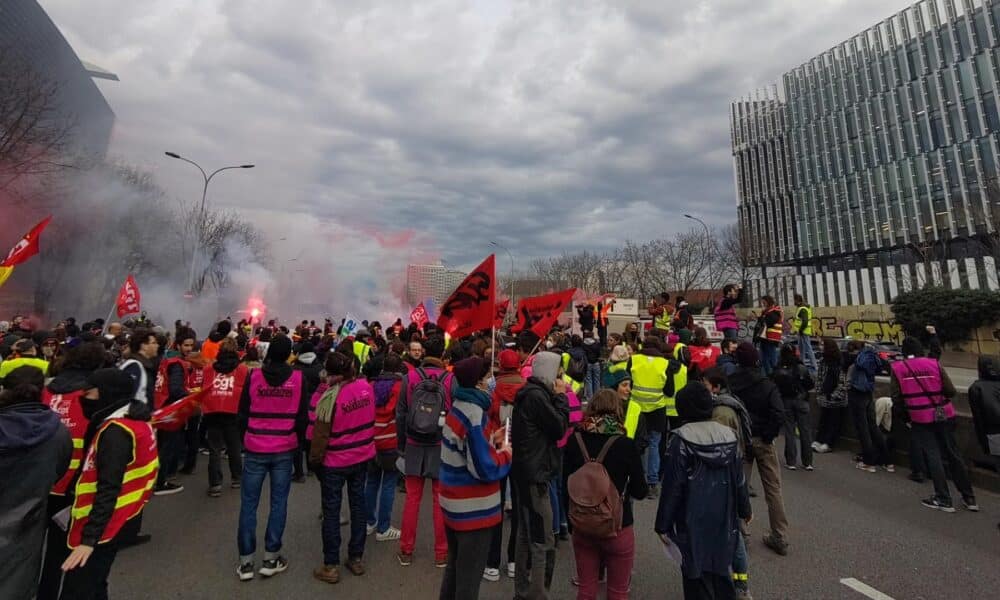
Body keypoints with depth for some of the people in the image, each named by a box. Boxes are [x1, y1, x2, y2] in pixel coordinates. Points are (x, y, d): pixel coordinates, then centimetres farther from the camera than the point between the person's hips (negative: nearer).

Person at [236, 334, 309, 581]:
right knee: (279, 502, 10)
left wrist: (244, 439, 17)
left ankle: (246, 561, 19)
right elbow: (303, 416, -3)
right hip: (285, 450, 0)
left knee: (249, 503, 12)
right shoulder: (298, 378, -8)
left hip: (255, 448, 0)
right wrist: (298, 442, 12)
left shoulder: (253, 376, -7)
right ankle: (271, 558, 19)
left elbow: (242, 413, 2)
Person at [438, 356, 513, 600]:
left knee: (455, 566, 25)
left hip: (454, 503, 9)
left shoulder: (458, 407, 3)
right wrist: (504, 454, -10)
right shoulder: (474, 415, -26)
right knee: (470, 574, 9)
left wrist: (491, 441, 7)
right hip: (473, 508, -9)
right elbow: (485, 469, -26)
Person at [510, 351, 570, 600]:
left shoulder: (529, 392, 10)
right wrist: (561, 396, -7)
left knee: (526, 534, 21)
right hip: (534, 473, -11)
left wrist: (555, 396, 4)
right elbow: (559, 428, -15)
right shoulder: (536, 395, -20)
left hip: (524, 470, 11)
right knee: (542, 541, 0)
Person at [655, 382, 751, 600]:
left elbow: (672, 486, -16)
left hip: (693, 521, -5)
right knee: (720, 569, 23)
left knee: (697, 576, 10)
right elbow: (739, 480, 6)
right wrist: (745, 509, 24)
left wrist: (663, 524, -7)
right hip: (723, 519, 5)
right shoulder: (728, 435, -3)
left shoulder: (681, 439, -18)